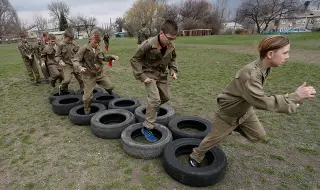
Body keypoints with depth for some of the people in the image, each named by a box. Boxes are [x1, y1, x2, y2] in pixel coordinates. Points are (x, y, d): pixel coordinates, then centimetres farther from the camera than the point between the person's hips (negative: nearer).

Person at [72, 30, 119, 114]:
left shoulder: (99, 49, 2)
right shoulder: (84, 49, -14)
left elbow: (104, 58, 20)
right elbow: (75, 60, -14)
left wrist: (112, 57, 3)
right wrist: (80, 67, -34)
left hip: (100, 74, 5)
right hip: (89, 76, -4)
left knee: (110, 86, 9)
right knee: (88, 95, -1)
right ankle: (87, 111, 23)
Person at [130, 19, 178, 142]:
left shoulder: (171, 46, -9)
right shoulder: (148, 45, -26)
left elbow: (172, 59, 12)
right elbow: (135, 60, -16)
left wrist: (173, 70, -5)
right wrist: (142, 76, -21)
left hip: (162, 75, 6)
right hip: (149, 74, -6)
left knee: (166, 97, 16)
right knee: (155, 99, -19)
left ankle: (152, 107, 48)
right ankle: (147, 128, -5)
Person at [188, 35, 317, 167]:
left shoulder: (266, 68, -9)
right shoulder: (250, 74, -38)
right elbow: (262, 102, -42)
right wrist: (295, 96, -40)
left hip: (245, 110, 8)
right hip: (228, 113, -7)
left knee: (259, 136, 14)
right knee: (213, 139, 9)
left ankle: (234, 127, 35)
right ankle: (195, 157, 34)